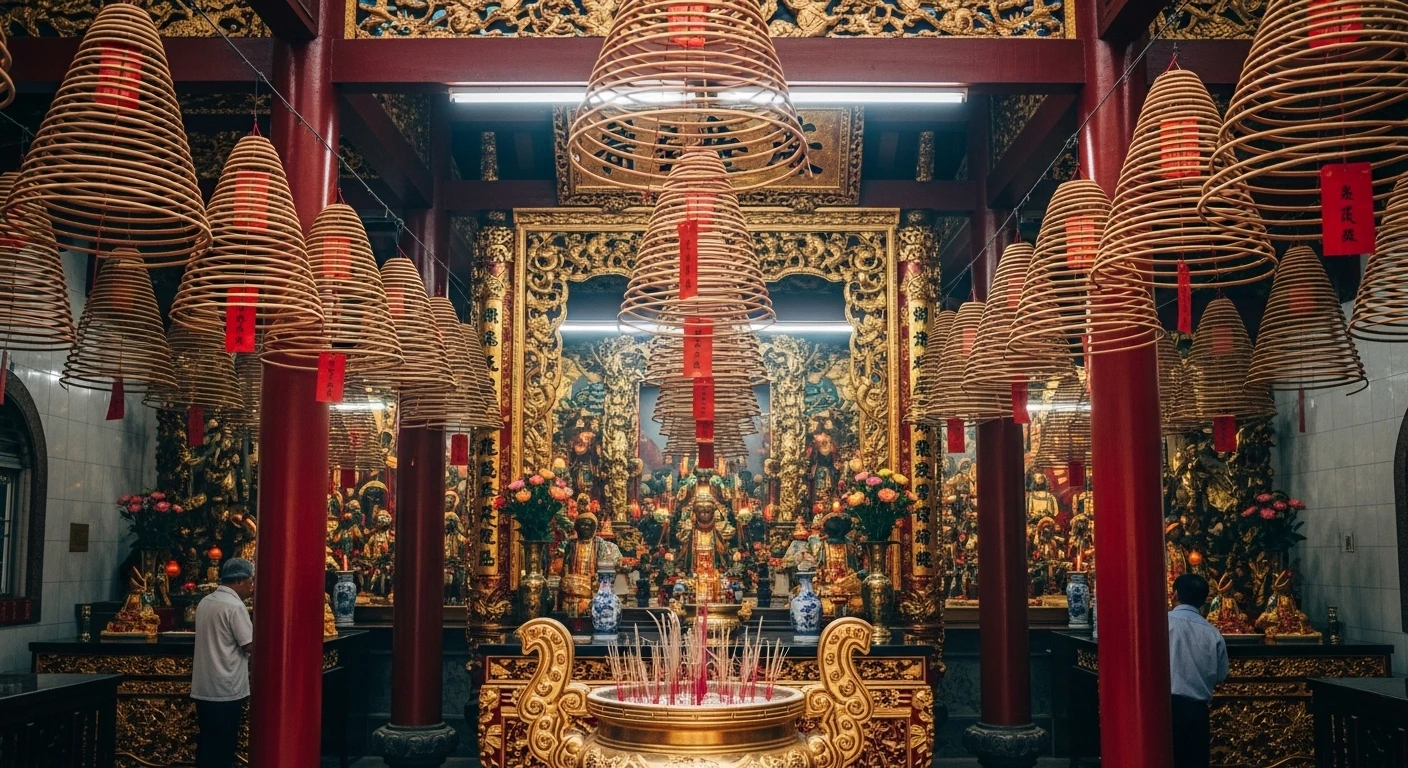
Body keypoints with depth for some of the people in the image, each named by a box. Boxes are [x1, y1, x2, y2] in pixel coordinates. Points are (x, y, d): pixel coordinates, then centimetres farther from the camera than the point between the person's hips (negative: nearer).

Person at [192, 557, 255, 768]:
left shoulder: (205, 602, 10)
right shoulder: (234, 606, -16)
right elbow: (251, 645, -16)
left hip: (203, 688, 8)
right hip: (225, 690, -8)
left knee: (207, 744, 14)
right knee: (221, 749, 0)